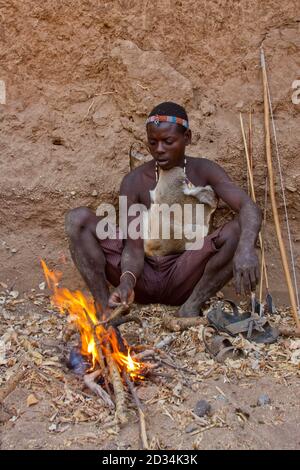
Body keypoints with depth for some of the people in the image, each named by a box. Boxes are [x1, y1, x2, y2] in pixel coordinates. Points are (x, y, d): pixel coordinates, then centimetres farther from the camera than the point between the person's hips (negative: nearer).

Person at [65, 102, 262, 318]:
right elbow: (134, 246, -11)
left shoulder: (203, 171, -5)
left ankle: (192, 306, -16)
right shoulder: (134, 182, -5)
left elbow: (250, 208, -20)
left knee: (239, 230, -25)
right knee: (78, 219, -17)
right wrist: (127, 280, -34)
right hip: (142, 277, 1)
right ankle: (105, 310, -18)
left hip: (183, 277, 0)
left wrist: (246, 247, -43)